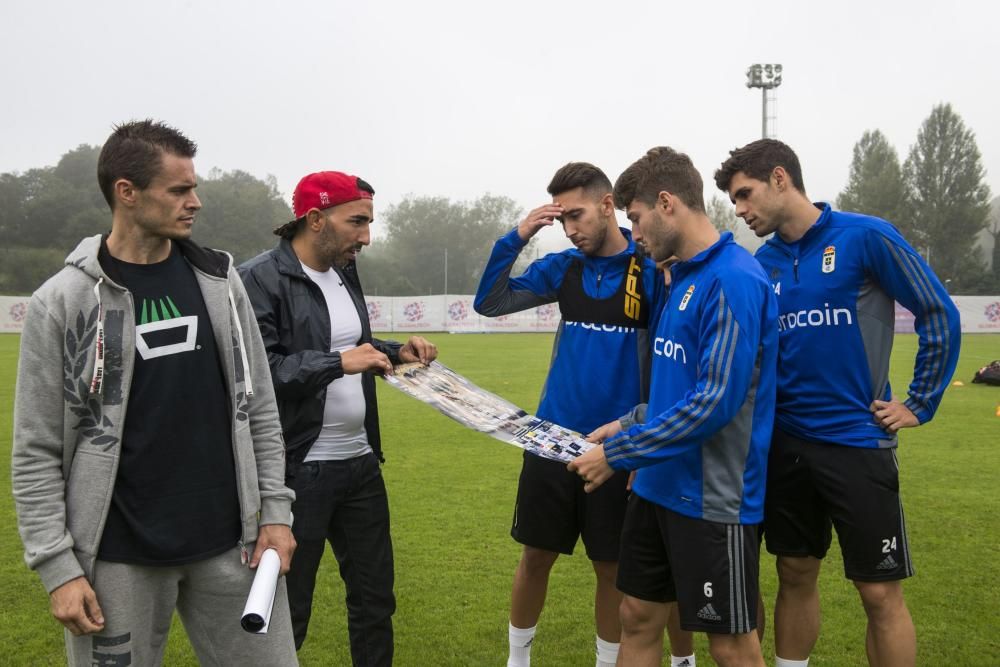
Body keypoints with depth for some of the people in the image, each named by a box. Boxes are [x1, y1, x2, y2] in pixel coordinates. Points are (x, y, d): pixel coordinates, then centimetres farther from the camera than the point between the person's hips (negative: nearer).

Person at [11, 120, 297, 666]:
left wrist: (275, 510, 3)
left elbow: (259, 409, 9)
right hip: (120, 558, -3)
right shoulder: (62, 302, -7)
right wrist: (57, 567, -9)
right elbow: (36, 452, -5)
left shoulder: (218, 280, 4)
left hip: (230, 544, 3)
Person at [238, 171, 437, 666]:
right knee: (287, 611, 6)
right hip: (297, 471, -8)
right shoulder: (259, 279, -16)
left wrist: (395, 352, 5)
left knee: (375, 595, 18)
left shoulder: (344, 272, 9)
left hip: (360, 463, 8)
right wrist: (338, 363, -28)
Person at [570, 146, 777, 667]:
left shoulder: (733, 280, -18)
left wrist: (617, 454, -18)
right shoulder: (683, 276, 11)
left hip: (712, 497, -9)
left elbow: (715, 403, -24)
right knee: (638, 619, 16)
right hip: (658, 487, 9)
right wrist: (630, 424, 9)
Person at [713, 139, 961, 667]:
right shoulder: (763, 262, 6)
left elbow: (939, 315, -4)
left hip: (856, 442, -5)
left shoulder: (865, 236, -9)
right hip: (786, 443, 5)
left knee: (879, 592, 3)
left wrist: (919, 406, -4)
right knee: (795, 577, 15)